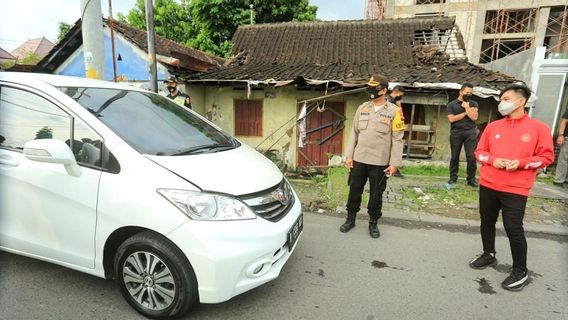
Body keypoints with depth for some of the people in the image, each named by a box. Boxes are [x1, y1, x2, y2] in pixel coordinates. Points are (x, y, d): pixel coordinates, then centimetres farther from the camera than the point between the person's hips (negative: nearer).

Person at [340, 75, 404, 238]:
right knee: (354, 190, 11)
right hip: (359, 159, 3)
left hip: (380, 162, -3)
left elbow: (397, 139, -5)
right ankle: (350, 219, 28)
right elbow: (354, 133, 8)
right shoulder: (362, 108, 6)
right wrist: (349, 155, 3)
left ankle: (373, 222, 27)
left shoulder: (393, 111, -4)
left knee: (376, 194, 8)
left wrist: (394, 163, -9)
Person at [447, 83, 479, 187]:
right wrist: (465, 113, -5)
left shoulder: (473, 103, 10)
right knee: (455, 156, 4)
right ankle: (453, 177, 13)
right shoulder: (452, 104, 7)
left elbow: (474, 117, -4)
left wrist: (467, 107, -5)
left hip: (470, 132, 1)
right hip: (456, 133, 0)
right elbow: (451, 119, -6)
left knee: (471, 156, -4)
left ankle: (471, 179, 4)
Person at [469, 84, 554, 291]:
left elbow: (547, 157, -2)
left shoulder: (538, 128, -2)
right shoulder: (493, 126, 7)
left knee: (513, 229, -3)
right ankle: (489, 255, 35)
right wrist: (493, 160, -9)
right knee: (487, 222, 15)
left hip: (515, 189, -4)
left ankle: (520, 271, 16)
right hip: (488, 185, 4)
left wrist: (521, 163, -17)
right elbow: (479, 151, 10)